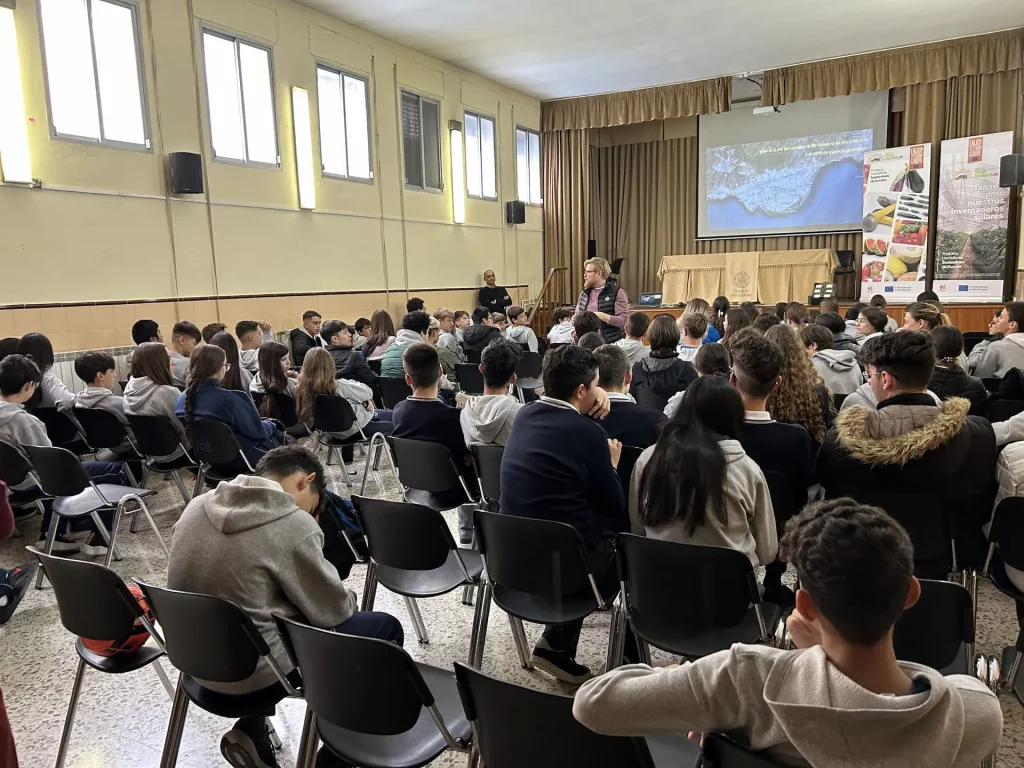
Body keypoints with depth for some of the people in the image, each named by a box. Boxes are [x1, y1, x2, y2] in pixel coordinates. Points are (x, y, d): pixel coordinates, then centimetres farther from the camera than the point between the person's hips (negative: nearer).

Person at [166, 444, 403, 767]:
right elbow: (332, 610, -11)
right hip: (251, 670, -7)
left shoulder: (198, 505, -1)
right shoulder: (293, 525, -22)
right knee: (385, 628, 5)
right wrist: (350, 598, 11)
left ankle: (251, 731, 22)